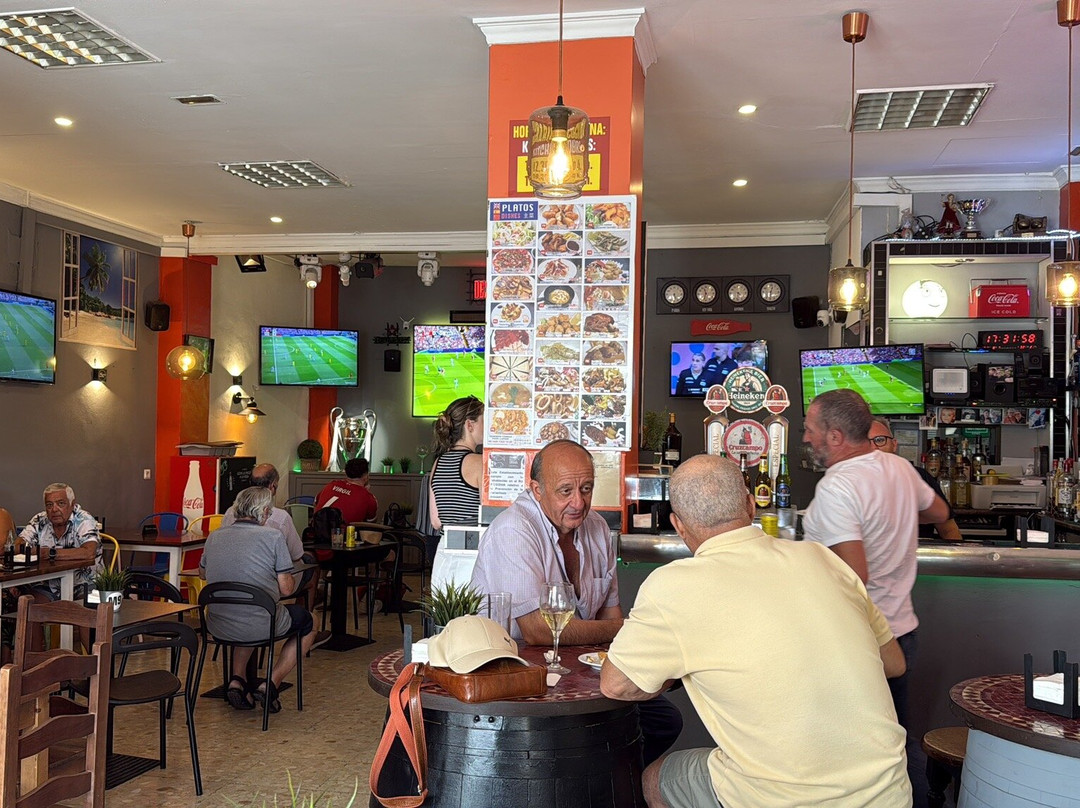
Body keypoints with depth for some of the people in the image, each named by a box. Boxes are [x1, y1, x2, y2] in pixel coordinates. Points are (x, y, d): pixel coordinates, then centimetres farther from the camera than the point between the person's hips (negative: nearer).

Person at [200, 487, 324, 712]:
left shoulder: (214, 536, 7)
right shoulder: (273, 536, -8)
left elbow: (202, 573, 26)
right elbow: (286, 589, -7)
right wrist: (291, 579, 16)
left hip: (217, 627, 5)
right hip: (261, 627, -5)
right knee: (307, 621, 23)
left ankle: (237, 679, 19)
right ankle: (270, 684, 9)